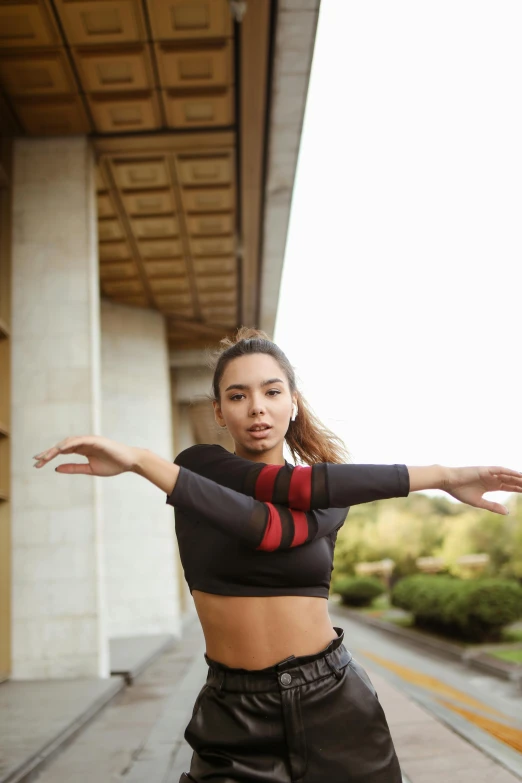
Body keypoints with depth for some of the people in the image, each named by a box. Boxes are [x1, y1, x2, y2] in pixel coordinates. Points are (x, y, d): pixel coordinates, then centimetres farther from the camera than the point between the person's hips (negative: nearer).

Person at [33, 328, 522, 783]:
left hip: (334, 703, 1)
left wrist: (140, 461, -25)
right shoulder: (198, 465, -3)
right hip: (233, 716, -1)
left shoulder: (333, 499, -1)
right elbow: (292, 485, -20)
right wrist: (434, 474, -18)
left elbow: (268, 529, -22)